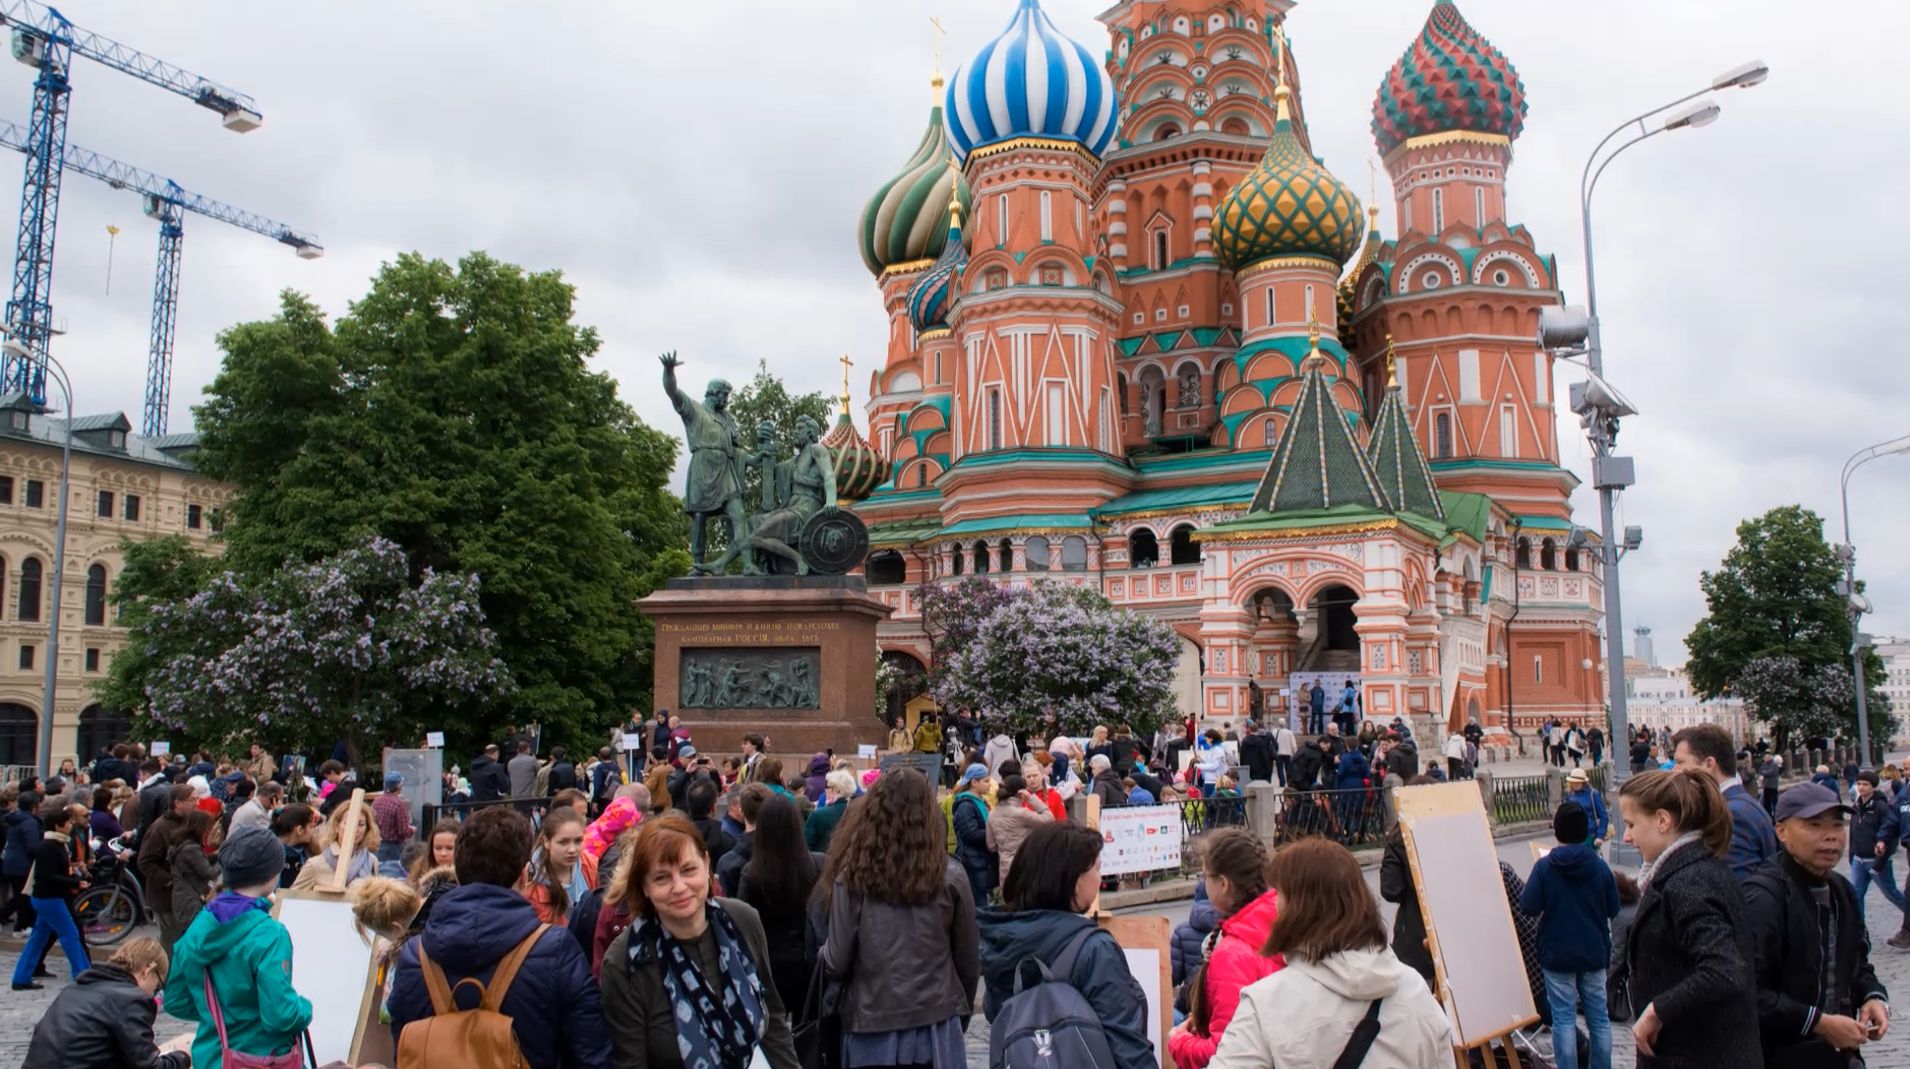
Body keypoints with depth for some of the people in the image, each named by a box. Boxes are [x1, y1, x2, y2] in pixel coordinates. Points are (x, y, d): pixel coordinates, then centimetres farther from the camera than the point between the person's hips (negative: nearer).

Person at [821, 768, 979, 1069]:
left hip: (871, 1028, -1)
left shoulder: (851, 879, -8)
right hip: (936, 1026, 1)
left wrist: (824, 952, 16)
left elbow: (837, 963, -7)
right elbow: (969, 963, 3)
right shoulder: (951, 880, -5)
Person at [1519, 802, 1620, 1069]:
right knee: (1599, 1016, 13)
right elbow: (1613, 909, 1)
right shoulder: (1600, 866, -6)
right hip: (1594, 953, 3)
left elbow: (1528, 908, -16)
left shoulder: (1544, 866, -13)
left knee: (1564, 1019, 3)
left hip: (1558, 954, -3)